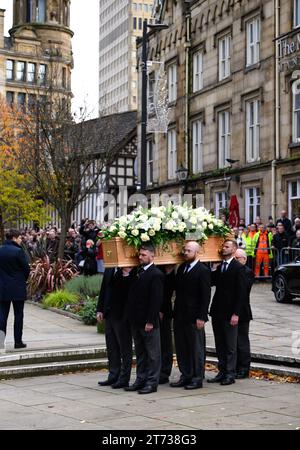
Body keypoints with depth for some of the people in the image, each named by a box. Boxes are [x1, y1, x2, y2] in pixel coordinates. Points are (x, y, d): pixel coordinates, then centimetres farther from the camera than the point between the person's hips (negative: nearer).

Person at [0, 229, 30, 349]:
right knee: (18, 314, 5)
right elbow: (26, 268, -9)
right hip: (18, 288, -4)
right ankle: (18, 341, 9)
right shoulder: (18, 251, -13)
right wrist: (23, 280, 9)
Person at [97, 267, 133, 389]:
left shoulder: (133, 272, -13)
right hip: (109, 314, 7)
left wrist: (125, 273, -27)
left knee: (125, 348, 3)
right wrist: (100, 309, 9)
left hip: (123, 316, -7)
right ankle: (113, 376, 24)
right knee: (112, 347, 14)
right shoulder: (109, 270, 7)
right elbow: (103, 290, 12)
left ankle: (124, 379, 11)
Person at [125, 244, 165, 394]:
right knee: (140, 352, 15)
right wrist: (131, 317, 9)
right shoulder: (137, 272, 12)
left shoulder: (156, 275, -13)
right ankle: (141, 380, 24)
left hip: (148, 321, -8)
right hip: (136, 320, 8)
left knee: (152, 353, 2)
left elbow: (156, 300, -17)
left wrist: (150, 321, -20)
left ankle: (152, 382, 8)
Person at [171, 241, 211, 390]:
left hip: (194, 316, -7)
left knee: (196, 348, 2)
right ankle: (185, 376, 21)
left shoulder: (203, 271, -9)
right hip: (180, 315, 7)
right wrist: (175, 312, 9)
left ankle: (197, 378, 10)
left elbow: (206, 296, -12)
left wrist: (201, 317, -16)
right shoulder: (182, 268, 12)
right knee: (181, 348, 11)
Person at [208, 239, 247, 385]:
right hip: (217, 311, 6)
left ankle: (230, 374, 8)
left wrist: (236, 313, -16)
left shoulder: (238, 268, -8)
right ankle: (222, 372, 19)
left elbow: (241, 292, -12)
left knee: (231, 346, 2)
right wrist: (214, 270, -6)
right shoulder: (218, 267, 12)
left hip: (229, 313, -6)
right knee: (220, 345, 12)